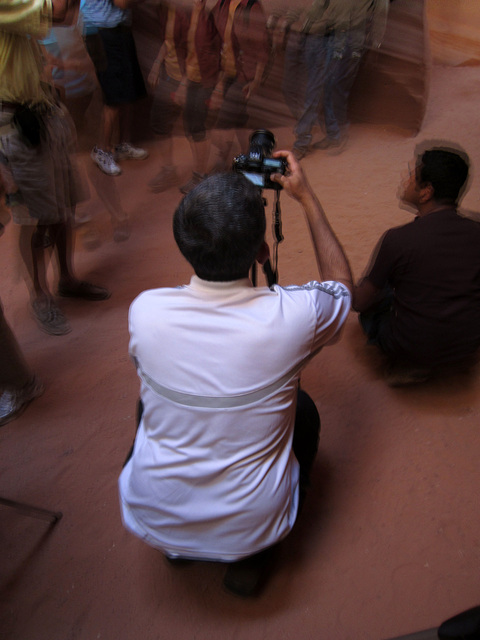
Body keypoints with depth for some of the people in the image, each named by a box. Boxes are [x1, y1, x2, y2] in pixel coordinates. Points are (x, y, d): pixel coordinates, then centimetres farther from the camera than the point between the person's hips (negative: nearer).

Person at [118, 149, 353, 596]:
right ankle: (251, 558, 22)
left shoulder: (144, 311, -20)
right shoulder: (292, 316, -26)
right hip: (249, 529, -1)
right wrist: (306, 196, 2)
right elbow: (341, 284, -1)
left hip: (151, 523, 2)